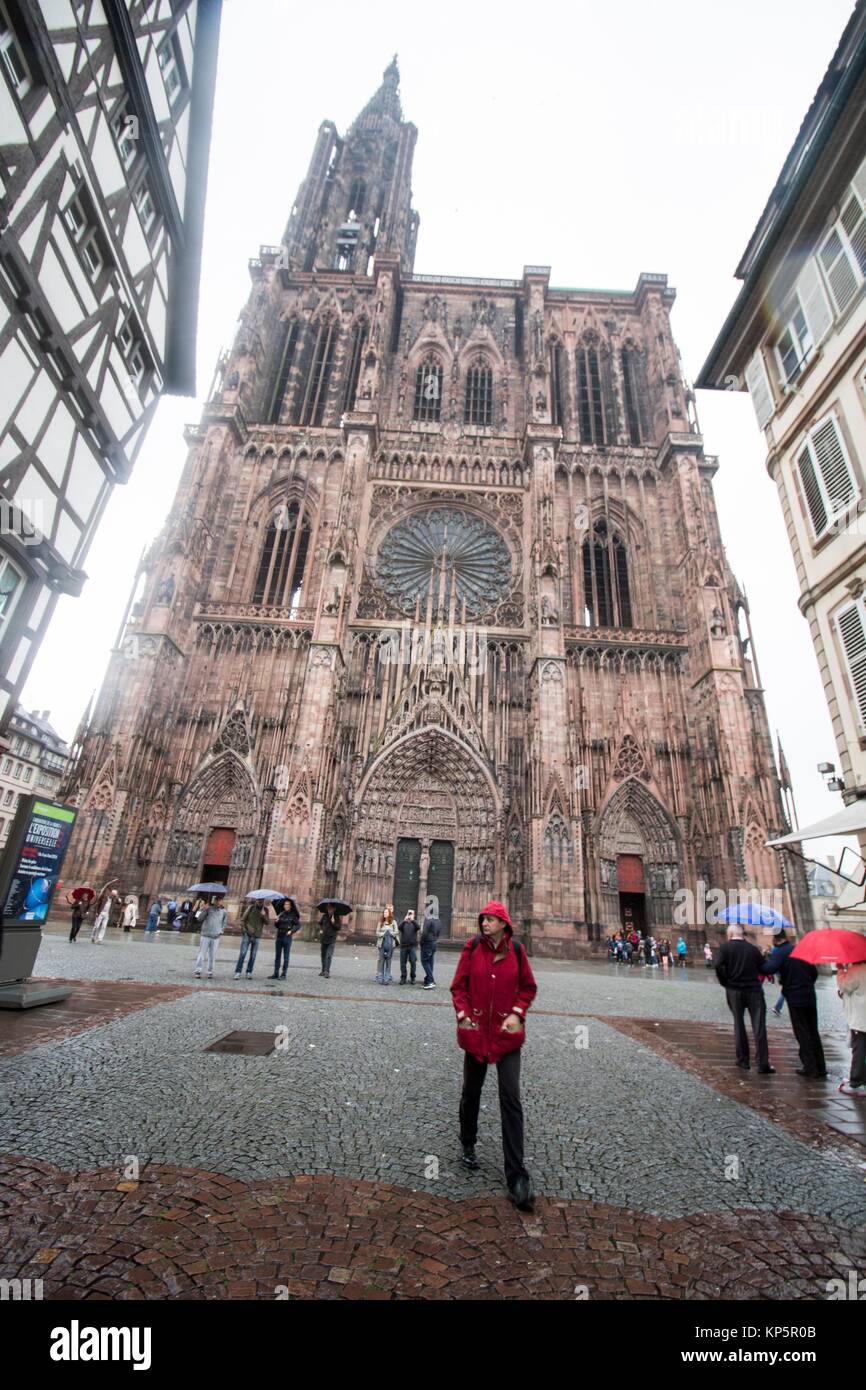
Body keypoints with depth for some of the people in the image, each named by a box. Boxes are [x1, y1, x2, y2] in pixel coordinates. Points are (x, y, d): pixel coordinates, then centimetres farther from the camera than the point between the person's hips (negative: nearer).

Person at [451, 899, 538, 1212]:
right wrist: (463, 1014, -10)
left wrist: (518, 1012, -8)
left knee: (511, 1100, -3)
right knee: (471, 1092, 18)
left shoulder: (516, 950, -7)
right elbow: (458, 985, 0)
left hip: (507, 1032, -1)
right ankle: (468, 1146, 44)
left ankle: (517, 1177, 9)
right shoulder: (472, 947, -8)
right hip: (476, 1031, 1)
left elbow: (528, 987, 5)